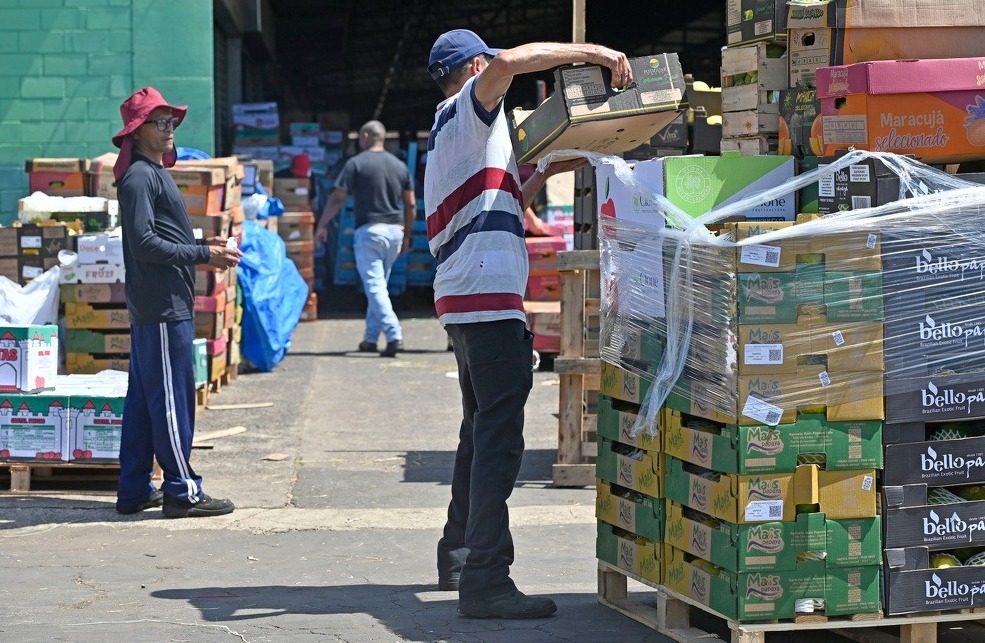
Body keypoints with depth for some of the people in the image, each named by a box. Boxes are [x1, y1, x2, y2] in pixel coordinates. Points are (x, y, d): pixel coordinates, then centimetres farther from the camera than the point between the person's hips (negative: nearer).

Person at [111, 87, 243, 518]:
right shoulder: (139, 177, -13)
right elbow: (145, 243, -20)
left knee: (143, 398, 12)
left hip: (152, 305, 11)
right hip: (162, 305, -11)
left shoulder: (154, 173, 19)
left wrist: (205, 247, 11)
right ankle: (181, 490, -3)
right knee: (172, 397, -6)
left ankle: (135, 490, 17)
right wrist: (204, 255, -18)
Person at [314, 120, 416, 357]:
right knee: (379, 285, 16)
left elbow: (337, 198, -6)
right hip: (395, 231, 6)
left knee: (374, 286, -8)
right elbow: (411, 205, 12)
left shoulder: (356, 164, -5)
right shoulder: (399, 165, 10)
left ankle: (394, 335, -22)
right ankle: (370, 338, 19)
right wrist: (406, 236, 21)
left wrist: (322, 226, 5)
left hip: (369, 230, -6)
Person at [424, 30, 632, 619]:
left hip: (461, 297, 11)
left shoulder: (449, 130, 25)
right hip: (488, 295, -11)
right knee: (500, 436, -15)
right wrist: (592, 52, -20)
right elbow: (509, 60, -24)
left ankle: (459, 557, 31)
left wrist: (549, 171, 27)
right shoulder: (469, 108, -2)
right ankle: (485, 582, -21)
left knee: (482, 430, 22)